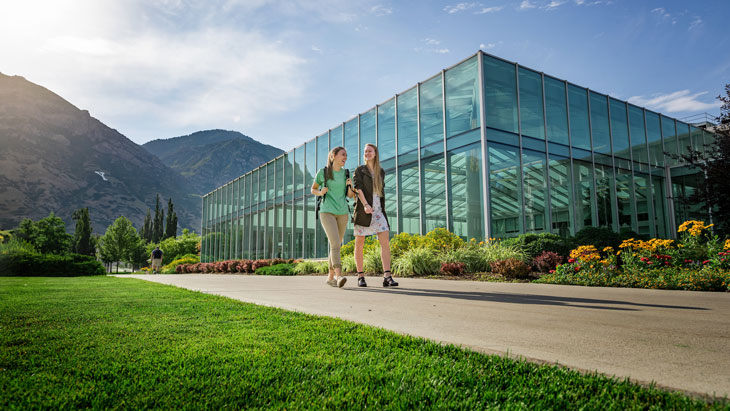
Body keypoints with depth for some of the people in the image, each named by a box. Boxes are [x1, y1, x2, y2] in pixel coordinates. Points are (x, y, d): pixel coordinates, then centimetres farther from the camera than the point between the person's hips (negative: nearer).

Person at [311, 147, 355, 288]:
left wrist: (350, 186, -12)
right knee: (335, 244, -21)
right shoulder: (322, 172, -1)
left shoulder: (346, 173, 7)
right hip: (327, 212, -4)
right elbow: (313, 189, 11)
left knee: (336, 246, 7)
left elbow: (351, 195, 10)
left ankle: (330, 277, 20)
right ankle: (339, 276, -29)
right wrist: (320, 193, -11)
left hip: (342, 213, 4)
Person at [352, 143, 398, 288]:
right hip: (363, 211, -3)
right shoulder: (359, 170, 1)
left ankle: (387, 277, -14)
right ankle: (360, 277, 13)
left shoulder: (381, 172, 14)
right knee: (359, 244, 2)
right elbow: (358, 188, -12)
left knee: (385, 242, -11)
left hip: (378, 211, 3)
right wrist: (365, 205, -28)